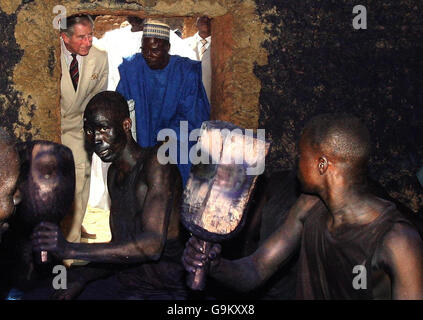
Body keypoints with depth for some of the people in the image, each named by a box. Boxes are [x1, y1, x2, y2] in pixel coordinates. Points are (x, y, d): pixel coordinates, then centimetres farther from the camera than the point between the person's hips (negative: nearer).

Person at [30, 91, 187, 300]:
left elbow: (153, 245, -28)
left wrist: (70, 249, -32)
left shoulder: (156, 162, -17)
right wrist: (80, 280, 2)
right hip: (122, 281, 8)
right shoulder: (114, 173, 13)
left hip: (164, 290, -8)